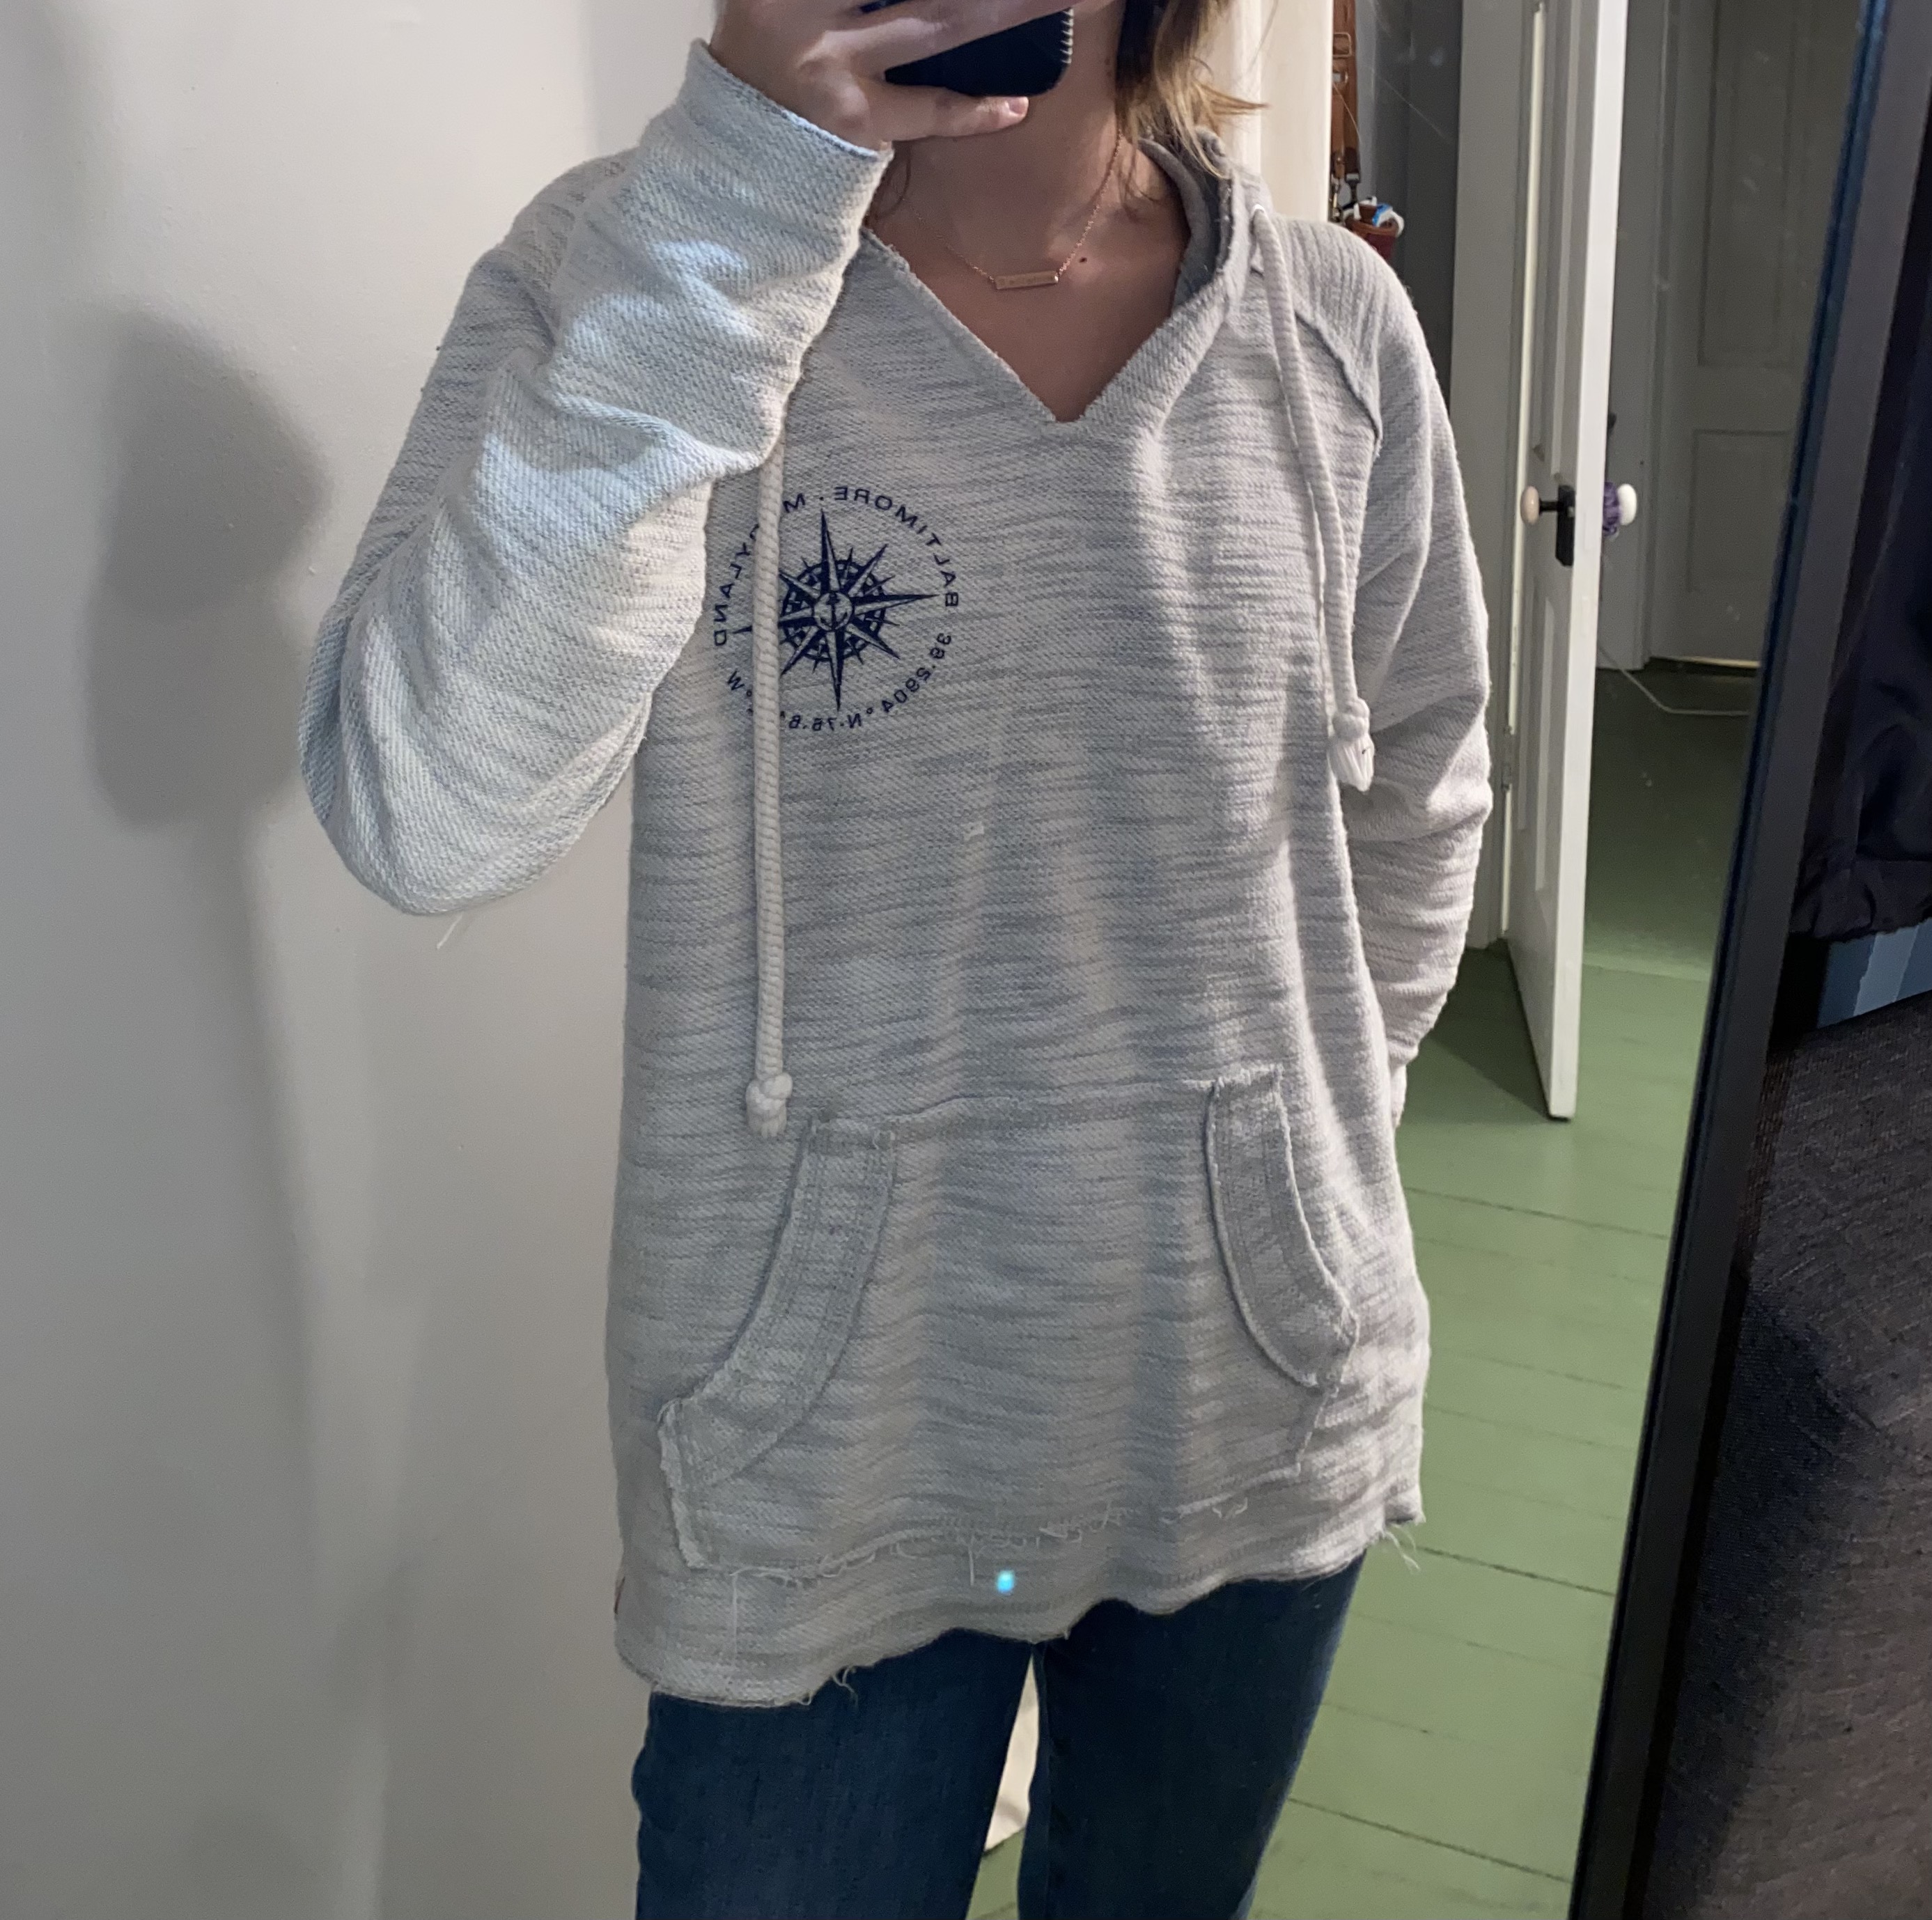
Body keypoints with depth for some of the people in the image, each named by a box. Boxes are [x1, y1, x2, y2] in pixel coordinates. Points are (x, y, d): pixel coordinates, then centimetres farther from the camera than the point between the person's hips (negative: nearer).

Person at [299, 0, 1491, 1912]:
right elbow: (421, 812, -27)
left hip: (1265, 1413, 4)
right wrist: (738, 197, -30)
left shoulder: (1335, 326, -4)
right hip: (823, 1459, -2)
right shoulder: (624, 265, -11)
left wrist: (1306, 1140, 9)